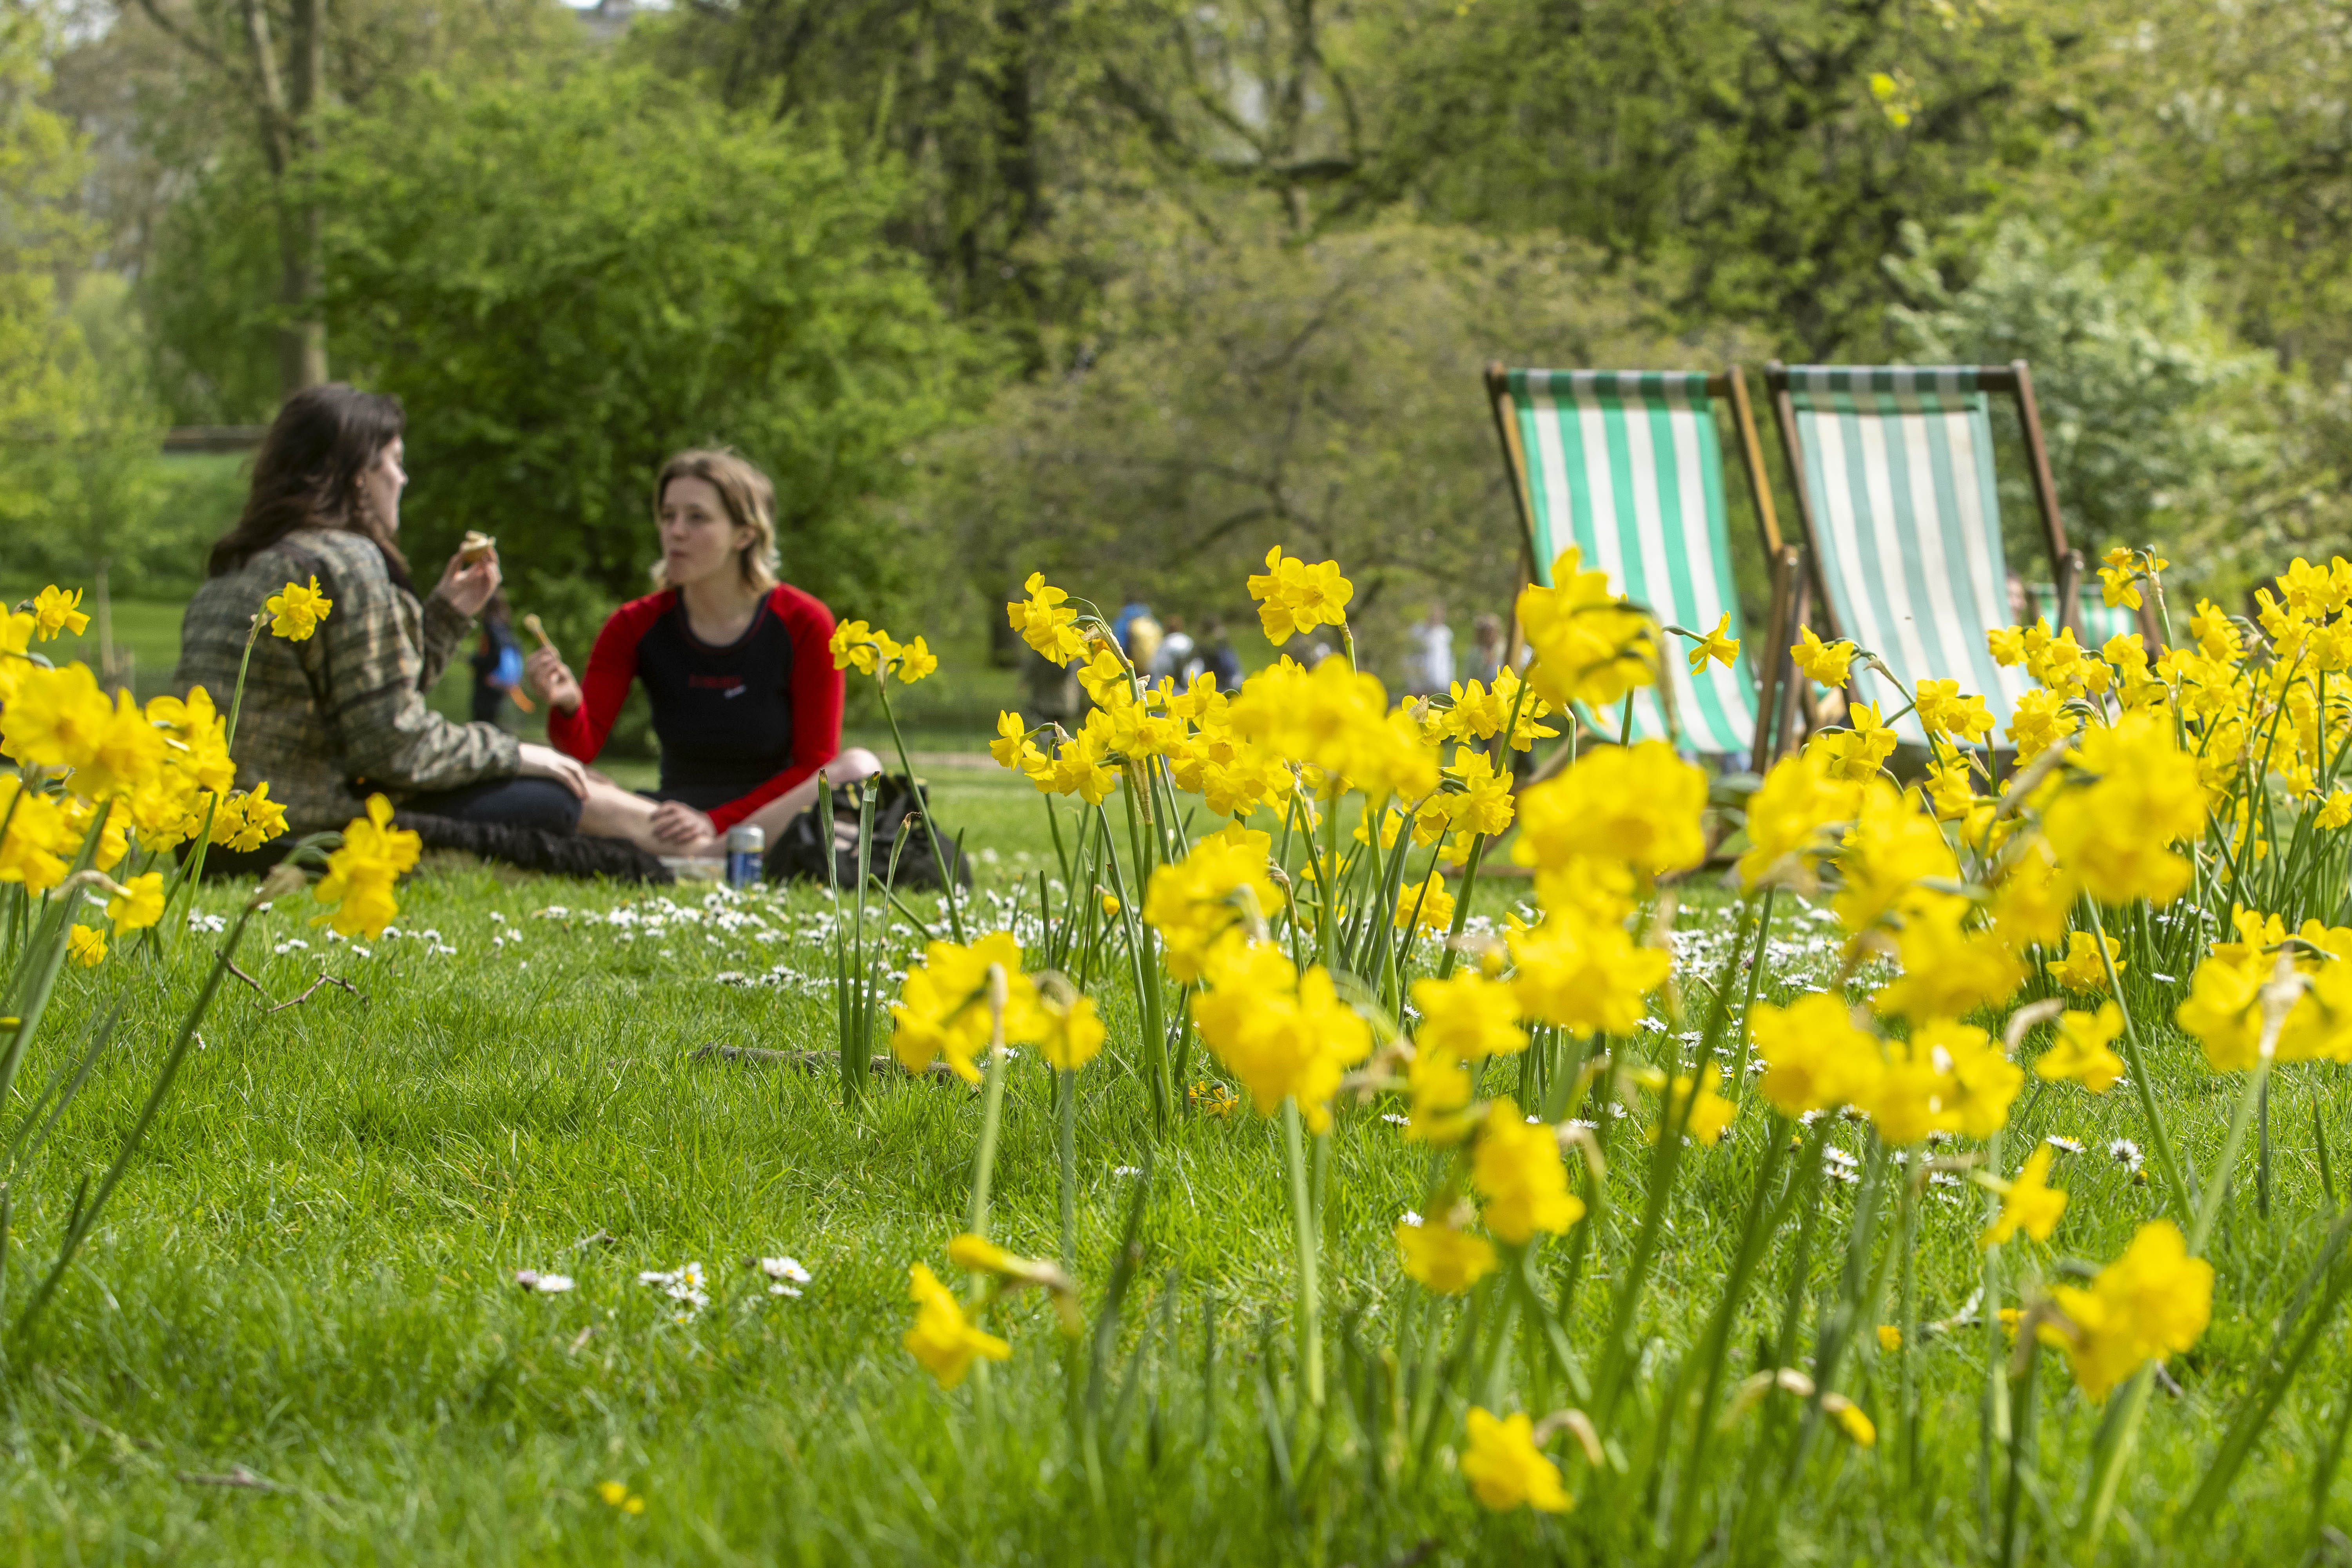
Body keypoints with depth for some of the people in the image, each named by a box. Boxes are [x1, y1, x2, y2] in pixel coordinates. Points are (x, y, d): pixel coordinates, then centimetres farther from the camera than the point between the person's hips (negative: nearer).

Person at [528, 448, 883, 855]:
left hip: (779, 819, -1)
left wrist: (715, 823, -22)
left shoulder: (803, 623, -7)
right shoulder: (635, 627, 0)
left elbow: (813, 764, -9)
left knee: (859, 767, -32)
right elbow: (582, 748, -9)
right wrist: (567, 705, -34)